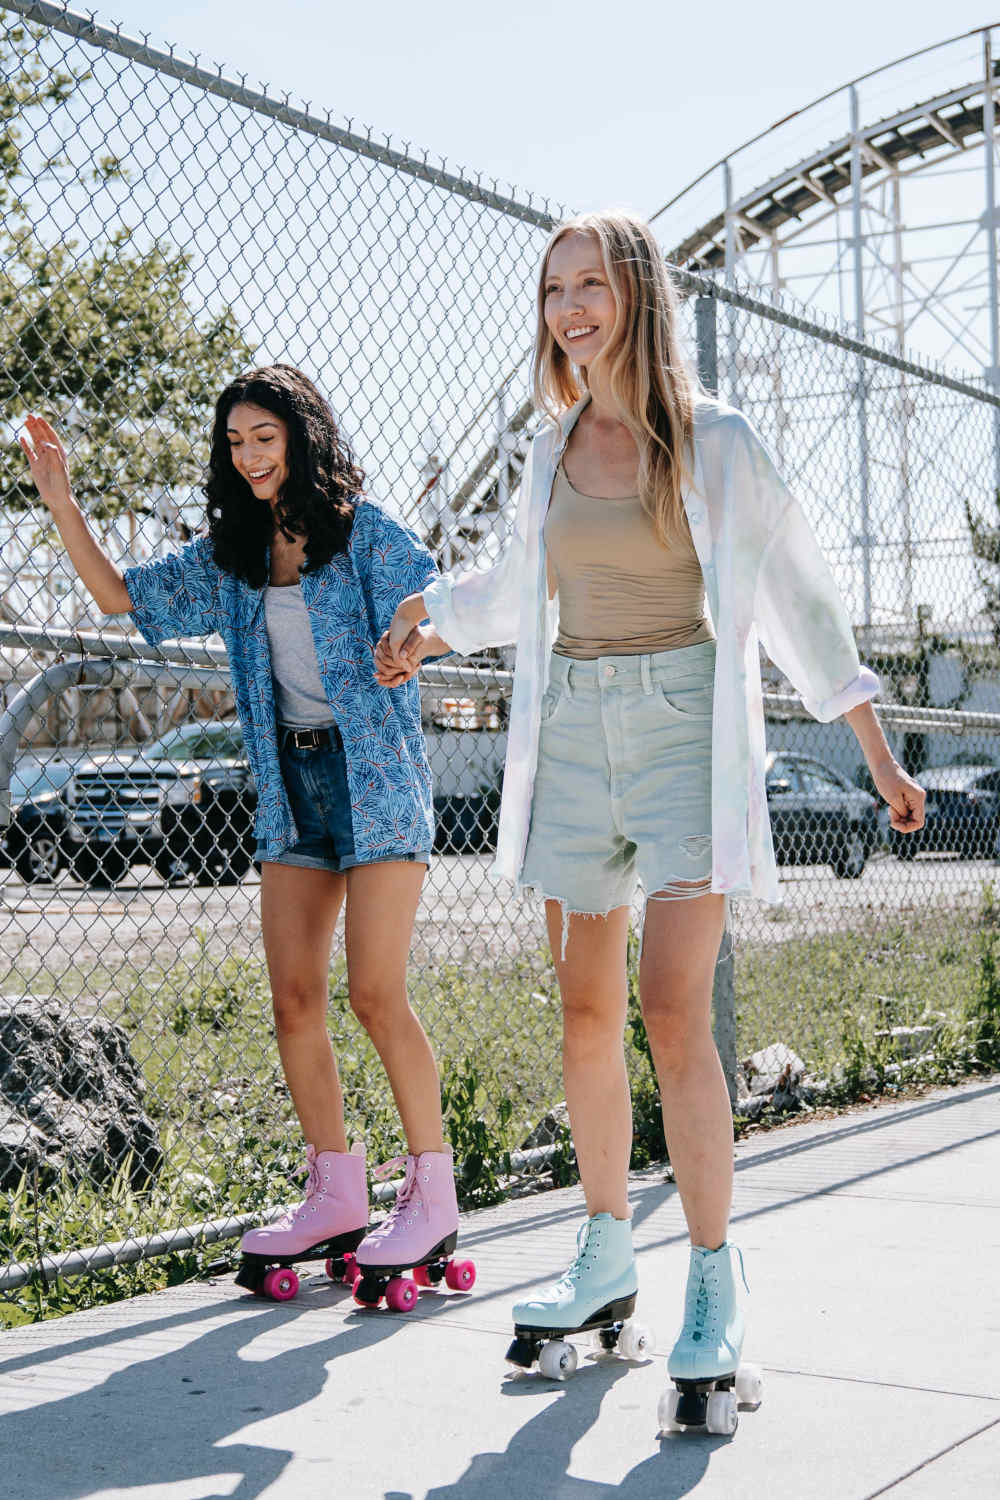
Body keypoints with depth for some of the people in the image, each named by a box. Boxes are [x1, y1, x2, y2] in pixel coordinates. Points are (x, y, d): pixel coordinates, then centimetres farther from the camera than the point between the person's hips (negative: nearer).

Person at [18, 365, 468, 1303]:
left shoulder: (362, 531, -4)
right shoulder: (230, 555, 12)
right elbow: (120, 595, 15)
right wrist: (61, 504, 5)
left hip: (375, 770, -6)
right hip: (289, 779, 6)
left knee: (375, 994, -10)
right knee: (293, 999, 3)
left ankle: (432, 1194, 1)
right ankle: (336, 1196, 14)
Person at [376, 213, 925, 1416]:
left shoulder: (712, 441, -4)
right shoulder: (553, 445, 9)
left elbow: (796, 596, 0)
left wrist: (877, 753, 1)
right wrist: (429, 622, 38)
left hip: (686, 730, -5)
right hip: (574, 733, 5)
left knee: (672, 1013, -14)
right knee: (585, 1012, 7)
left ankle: (714, 1283, -3)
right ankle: (606, 1256, 22)